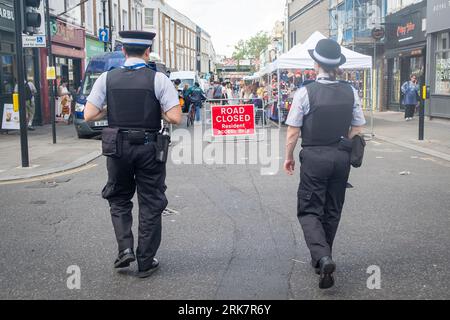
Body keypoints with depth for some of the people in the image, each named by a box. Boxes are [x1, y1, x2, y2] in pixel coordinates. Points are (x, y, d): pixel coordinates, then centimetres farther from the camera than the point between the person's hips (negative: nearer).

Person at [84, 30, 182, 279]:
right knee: (150, 204, 11)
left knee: (119, 199, 22)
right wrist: (157, 110, 5)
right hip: (149, 148, -1)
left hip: (118, 147, 2)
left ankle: (125, 248, 7)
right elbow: (175, 118, -14)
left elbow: (89, 115, -5)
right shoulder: (159, 79, -8)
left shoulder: (107, 79, -2)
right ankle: (145, 262, 18)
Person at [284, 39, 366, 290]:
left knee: (310, 211, 4)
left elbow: (293, 132, -10)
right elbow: (357, 129, 5)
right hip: (342, 157, 5)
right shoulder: (351, 92, 0)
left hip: (314, 157, -4)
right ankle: (323, 258, 30)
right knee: (333, 210, 17)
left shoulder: (306, 92, -13)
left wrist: (289, 157, 4)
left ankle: (323, 257, -17)